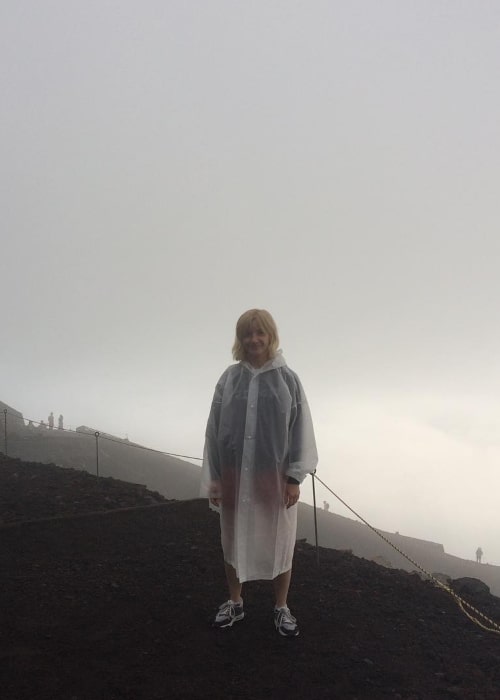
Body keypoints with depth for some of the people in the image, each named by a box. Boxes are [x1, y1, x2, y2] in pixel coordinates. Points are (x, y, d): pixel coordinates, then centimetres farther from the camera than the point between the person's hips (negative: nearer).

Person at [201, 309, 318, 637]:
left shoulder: (288, 379, -5)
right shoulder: (229, 378, -2)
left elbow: (301, 431, -4)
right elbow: (214, 430, 0)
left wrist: (295, 478, -7)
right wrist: (213, 478, 0)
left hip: (275, 477, -1)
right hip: (235, 476, 2)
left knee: (279, 541, 12)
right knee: (234, 540, 15)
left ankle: (282, 608, 31)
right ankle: (235, 603, 35)